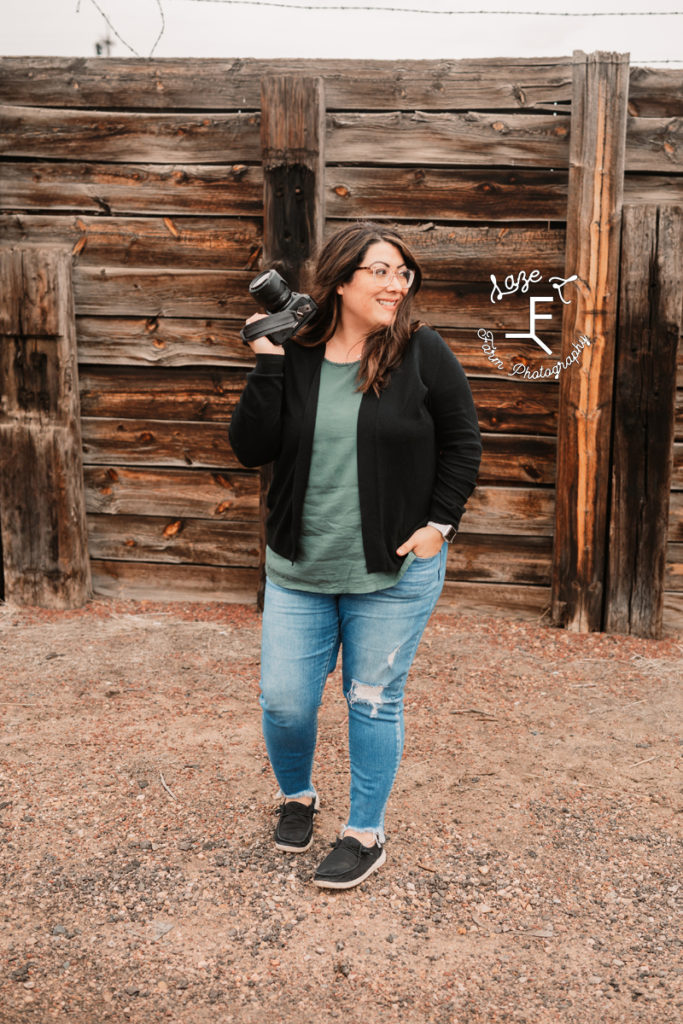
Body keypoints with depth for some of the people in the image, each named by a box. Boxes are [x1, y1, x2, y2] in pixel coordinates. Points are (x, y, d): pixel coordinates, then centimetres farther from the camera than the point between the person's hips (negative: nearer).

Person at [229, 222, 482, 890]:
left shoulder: (422, 354, -4)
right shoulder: (294, 358, 0)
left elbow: (462, 443, 2)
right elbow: (250, 448, -8)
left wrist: (439, 522, -5)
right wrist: (267, 364, -14)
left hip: (396, 573, -2)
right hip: (299, 571, 2)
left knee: (373, 701, 7)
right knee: (282, 700, 7)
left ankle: (366, 833, 27)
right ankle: (296, 796, 38)